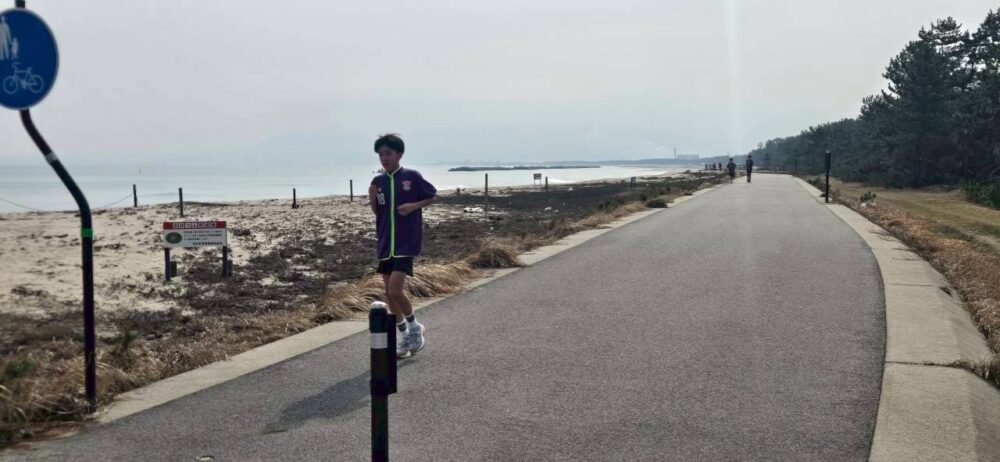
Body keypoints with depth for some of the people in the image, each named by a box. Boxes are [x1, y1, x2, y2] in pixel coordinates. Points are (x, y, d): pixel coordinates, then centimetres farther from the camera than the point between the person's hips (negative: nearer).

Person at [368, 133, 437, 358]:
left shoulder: (412, 177, -6)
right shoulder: (378, 181, 6)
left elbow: (433, 196, 3)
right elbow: (377, 212, 12)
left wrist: (414, 206, -13)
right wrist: (373, 200, -8)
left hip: (407, 242, -6)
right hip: (385, 243, 6)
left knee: (395, 289, -16)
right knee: (389, 292, 9)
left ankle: (415, 327, 8)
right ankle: (405, 336, 24)